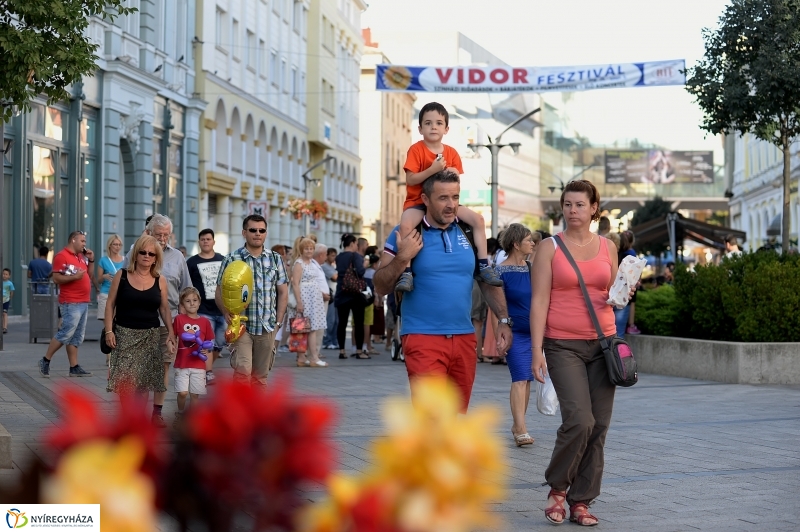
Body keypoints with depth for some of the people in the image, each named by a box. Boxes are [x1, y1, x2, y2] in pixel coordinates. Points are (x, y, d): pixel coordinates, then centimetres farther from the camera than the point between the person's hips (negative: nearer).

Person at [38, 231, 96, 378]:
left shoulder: (81, 257, 17)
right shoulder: (62, 256, -9)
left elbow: (89, 276, 21)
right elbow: (56, 278, -14)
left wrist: (91, 260, 9)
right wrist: (74, 277, -23)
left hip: (83, 302, 9)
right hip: (71, 303, -9)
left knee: (77, 337, 7)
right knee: (65, 334, -10)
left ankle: (74, 367, 7)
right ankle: (45, 360, 2)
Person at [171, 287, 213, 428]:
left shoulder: (205, 322, 3)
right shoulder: (179, 319, 0)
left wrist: (207, 351, -9)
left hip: (198, 365, 1)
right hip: (181, 364, -1)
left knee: (195, 394, 5)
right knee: (182, 392, -10)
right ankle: (180, 414, 17)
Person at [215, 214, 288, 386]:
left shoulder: (275, 259, 9)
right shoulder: (232, 259, 0)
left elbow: (282, 292, 13)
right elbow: (220, 291, 0)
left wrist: (278, 321, 5)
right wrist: (227, 312, -18)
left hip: (267, 327, 3)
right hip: (241, 325, -3)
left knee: (260, 375, 9)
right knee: (243, 370, -15)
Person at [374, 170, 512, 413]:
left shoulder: (468, 233, 9)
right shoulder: (406, 234, -2)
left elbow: (488, 282, 17)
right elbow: (381, 286, -3)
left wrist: (504, 320, 8)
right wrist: (402, 258, -18)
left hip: (464, 337, 5)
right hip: (423, 338, -5)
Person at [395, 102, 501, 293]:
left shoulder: (452, 153, 5)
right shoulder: (416, 150, -10)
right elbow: (410, 179, -17)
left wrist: (455, 174, -15)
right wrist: (432, 169, -27)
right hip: (418, 201, -5)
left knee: (478, 219, -9)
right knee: (405, 225, -36)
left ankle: (483, 265, -2)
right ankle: (406, 271, -32)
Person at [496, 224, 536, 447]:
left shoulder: (532, 268, 9)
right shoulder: (502, 272, -7)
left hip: (534, 332, 6)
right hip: (515, 333, -6)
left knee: (526, 380, 8)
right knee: (520, 379, -13)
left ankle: (517, 425, 18)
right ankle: (521, 430, -18)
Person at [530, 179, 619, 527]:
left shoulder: (607, 247, 11)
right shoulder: (550, 248, 0)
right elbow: (539, 301, -4)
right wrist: (537, 351, -10)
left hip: (602, 343, 4)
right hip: (563, 345, -4)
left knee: (599, 426, 1)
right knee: (579, 420, -17)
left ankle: (580, 501, 12)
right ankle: (557, 487, 7)